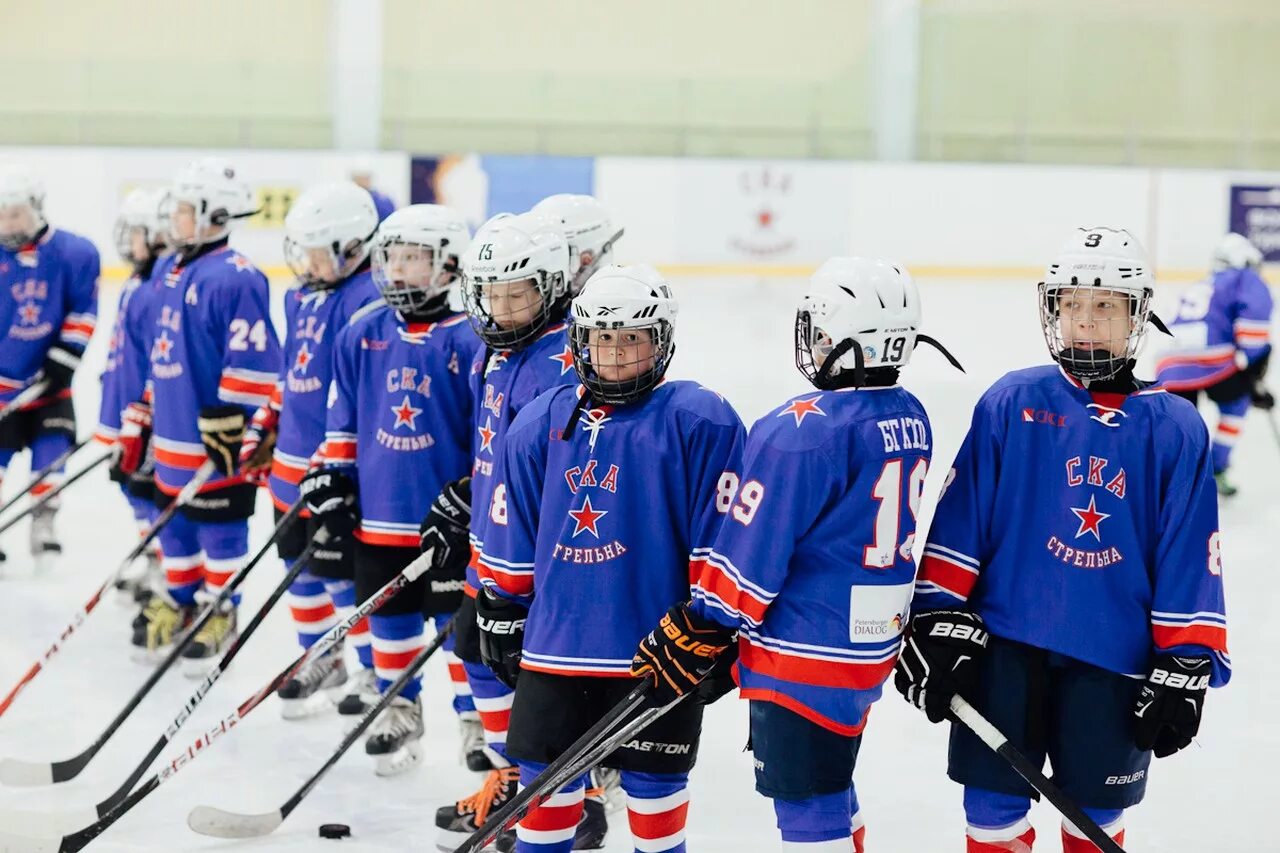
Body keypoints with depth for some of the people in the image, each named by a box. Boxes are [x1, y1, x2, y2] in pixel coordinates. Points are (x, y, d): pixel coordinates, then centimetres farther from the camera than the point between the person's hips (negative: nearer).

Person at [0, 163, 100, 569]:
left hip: (48, 379, 0)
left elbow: (83, 312, -4)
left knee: (52, 451, 0)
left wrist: (63, 361, -8)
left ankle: (43, 523, 17)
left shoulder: (75, 253, -10)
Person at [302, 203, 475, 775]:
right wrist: (333, 479, 6)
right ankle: (400, 713, 31)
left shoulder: (469, 341, -10)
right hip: (377, 514, 5)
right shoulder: (362, 336, 5)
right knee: (389, 619, 15)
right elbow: (342, 417, 12)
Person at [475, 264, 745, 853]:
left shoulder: (700, 422, -7)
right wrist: (501, 614, 14)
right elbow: (512, 538, 14)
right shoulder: (541, 423, 6)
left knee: (653, 783, 9)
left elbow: (724, 539, -7)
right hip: (555, 643, 4)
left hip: (656, 645, -3)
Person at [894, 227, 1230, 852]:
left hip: (1113, 661, 0)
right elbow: (959, 519, -1)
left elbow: (1191, 559, 1)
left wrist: (1185, 667, -2)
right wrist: (938, 620, -6)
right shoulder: (1010, 403, -1)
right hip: (1005, 645, 0)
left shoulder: (1175, 427, -1)